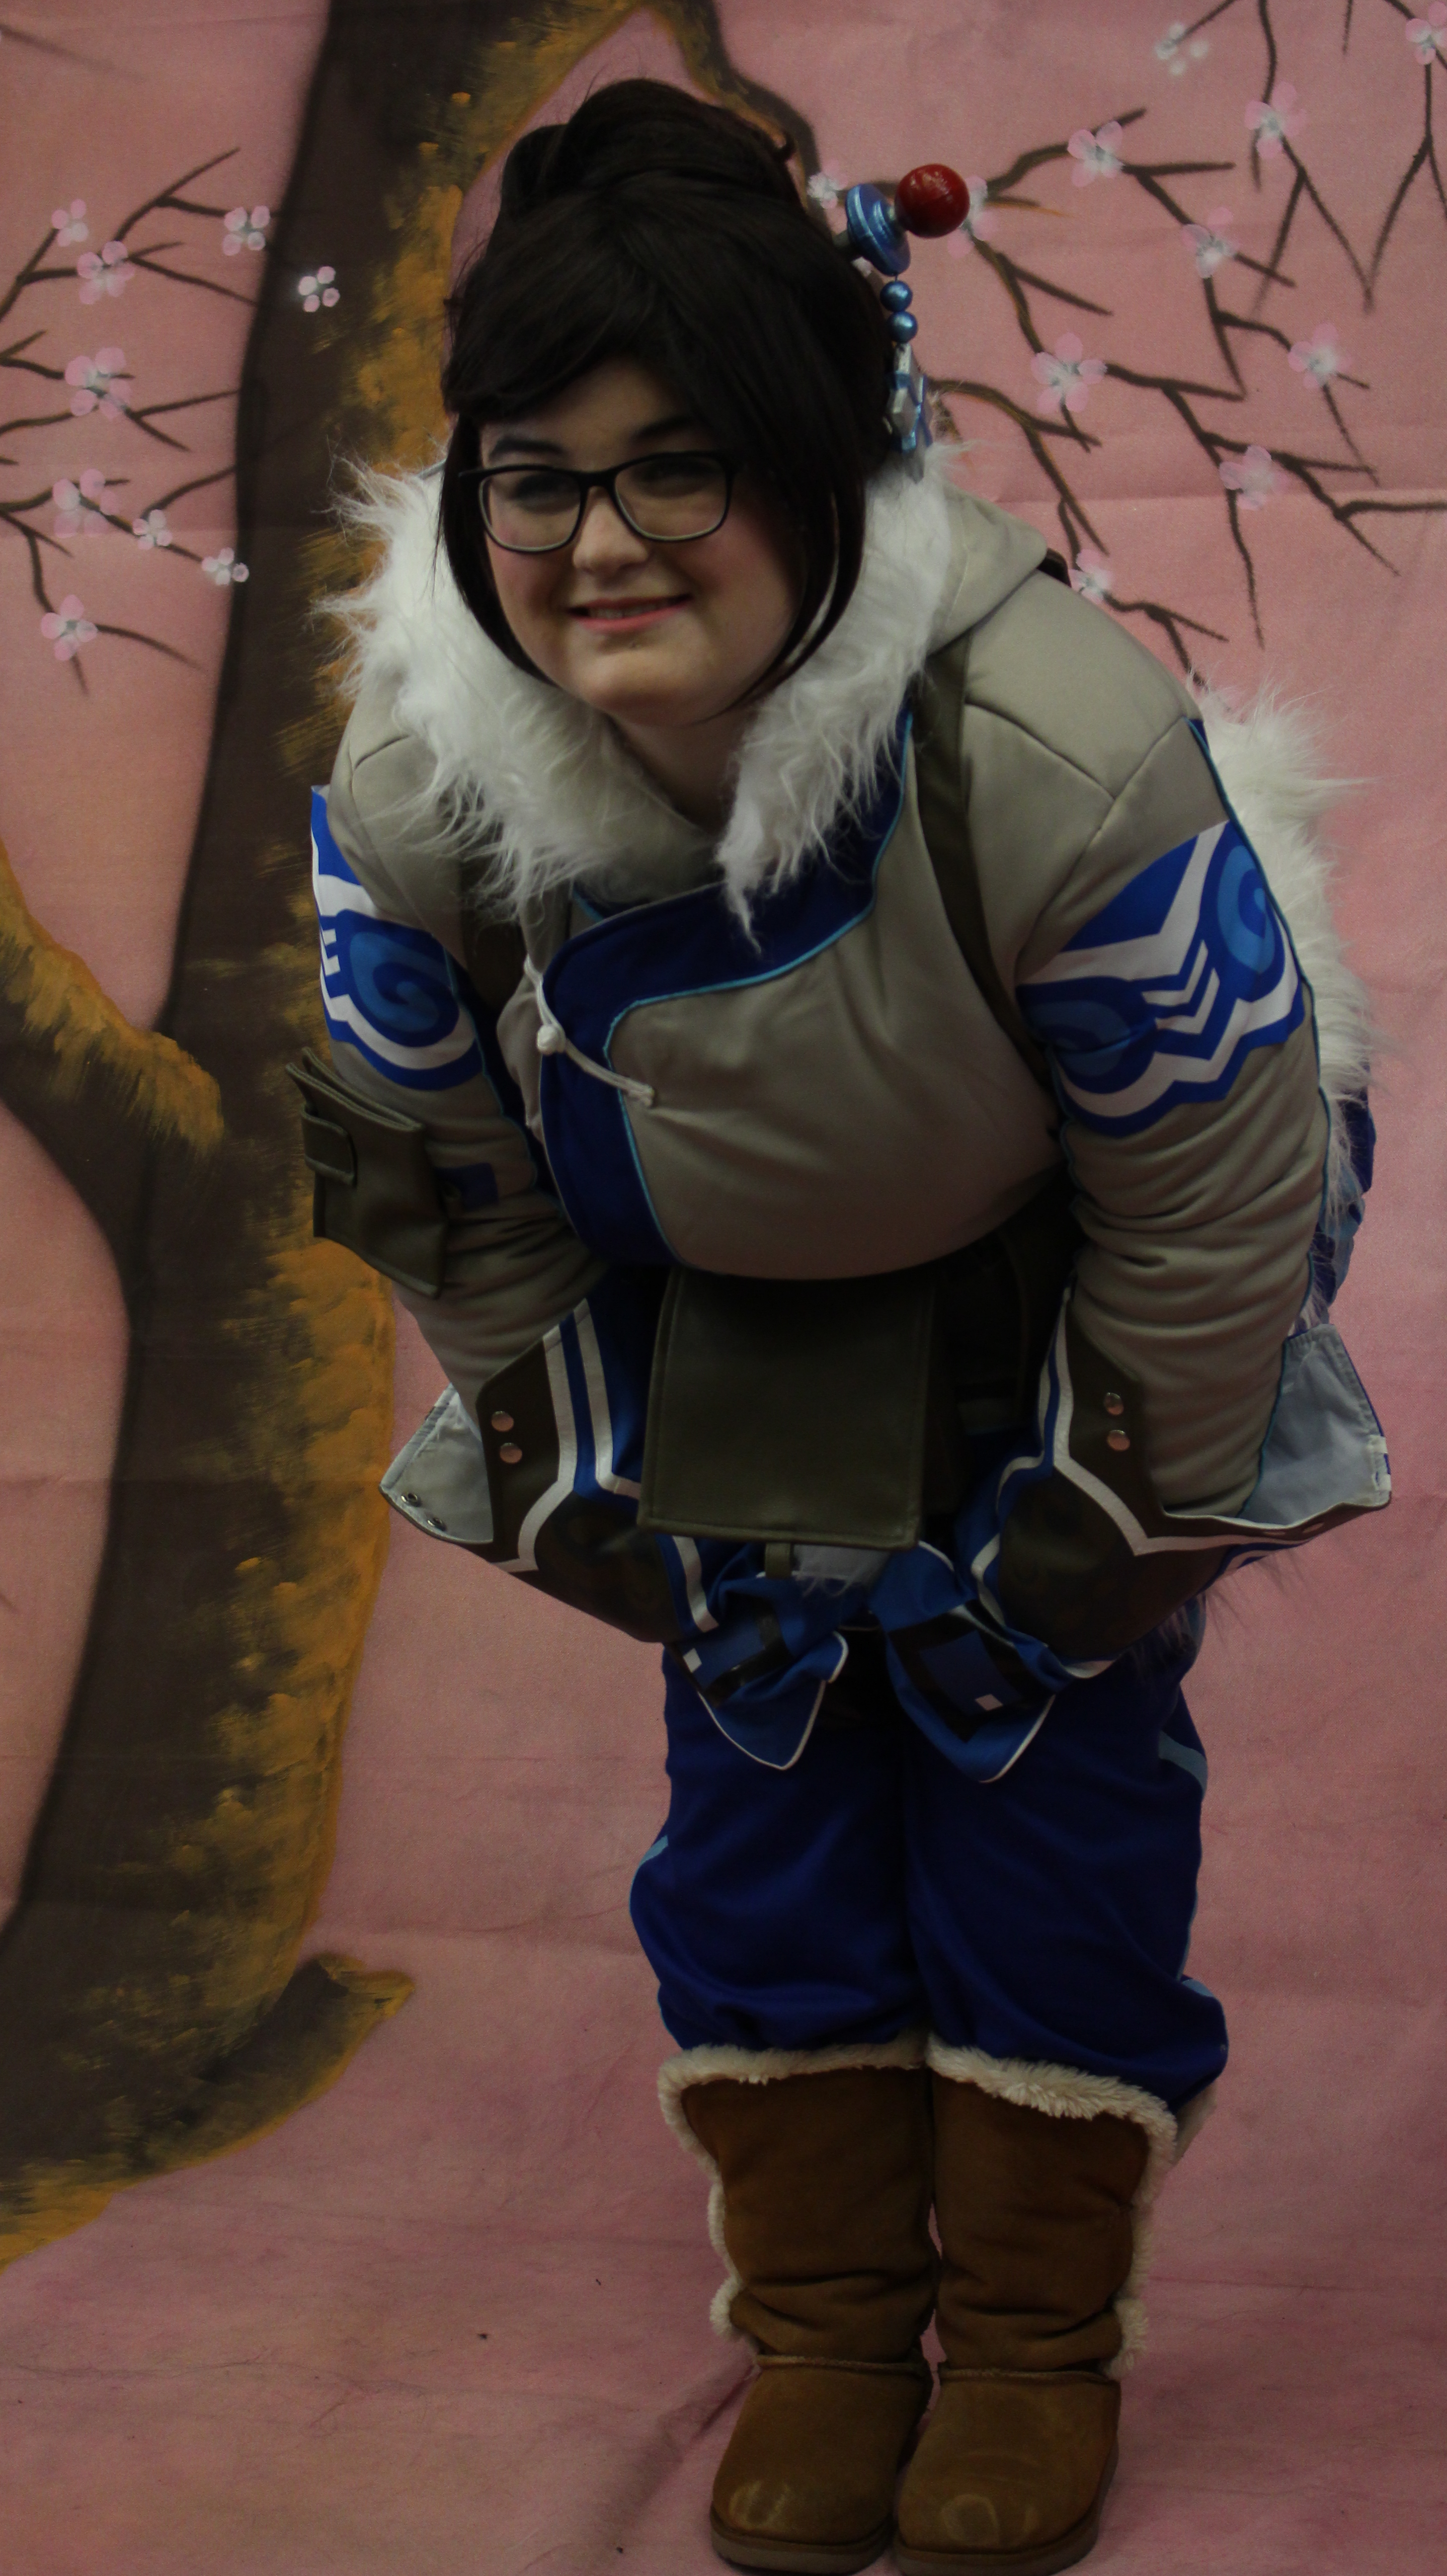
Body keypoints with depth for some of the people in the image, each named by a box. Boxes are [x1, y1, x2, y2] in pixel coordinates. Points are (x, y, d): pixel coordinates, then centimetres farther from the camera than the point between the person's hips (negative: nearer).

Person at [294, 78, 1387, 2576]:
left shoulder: (1054, 749, -38)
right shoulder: (418, 785, -26)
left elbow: (1219, 1197, -24)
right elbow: (439, 1179, -6)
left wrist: (1121, 1512, -15)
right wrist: (570, 1483, -2)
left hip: (1058, 1304, -3)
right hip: (724, 1321, 3)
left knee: (1051, 1760, -2)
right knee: (756, 1764, 5)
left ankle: (1036, 2332, 16)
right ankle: (822, 2322, 20)